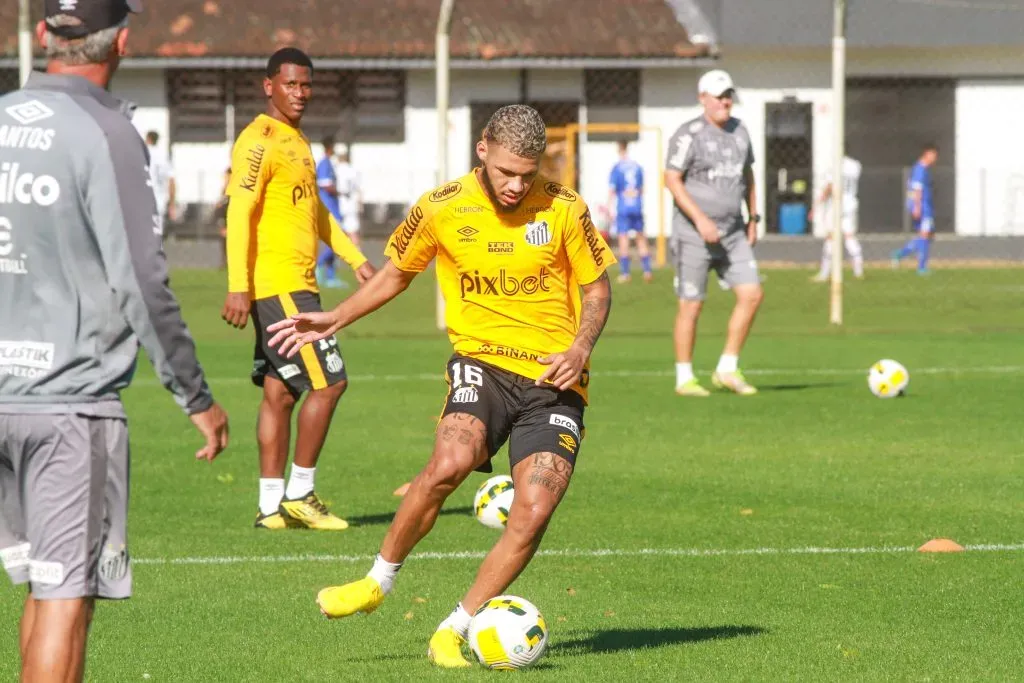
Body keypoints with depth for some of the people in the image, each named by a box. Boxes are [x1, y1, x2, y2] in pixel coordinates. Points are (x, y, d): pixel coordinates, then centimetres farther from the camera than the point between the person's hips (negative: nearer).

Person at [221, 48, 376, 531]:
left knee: (280, 393, 9)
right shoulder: (259, 142, -13)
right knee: (328, 382, -9)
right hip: (278, 286, -10)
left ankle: (271, 505, 11)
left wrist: (354, 258, 24)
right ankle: (299, 495, -2)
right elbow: (238, 214, -19)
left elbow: (314, 211, 29)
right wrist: (238, 287, -25)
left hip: (296, 286, 10)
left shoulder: (296, 141, 18)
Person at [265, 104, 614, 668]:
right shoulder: (441, 209, -2)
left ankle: (453, 631, 1)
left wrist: (580, 347, -8)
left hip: (553, 380, 1)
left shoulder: (564, 210, -4)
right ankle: (380, 579, -7)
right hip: (481, 361, 0)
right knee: (450, 462, -30)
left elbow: (596, 287, 9)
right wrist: (335, 320, 11)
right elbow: (396, 274, 16)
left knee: (533, 514, -14)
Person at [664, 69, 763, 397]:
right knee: (691, 305, -2)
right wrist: (700, 219, -22)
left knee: (752, 294, -3)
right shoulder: (689, 135, -11)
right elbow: (672, 180, -15)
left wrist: (753, 218, 16)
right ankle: (684, 379, 9)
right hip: (694, 234, -6)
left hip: (733, 233, 6)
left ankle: (727, 370, 7)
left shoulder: (739, 131, 11)